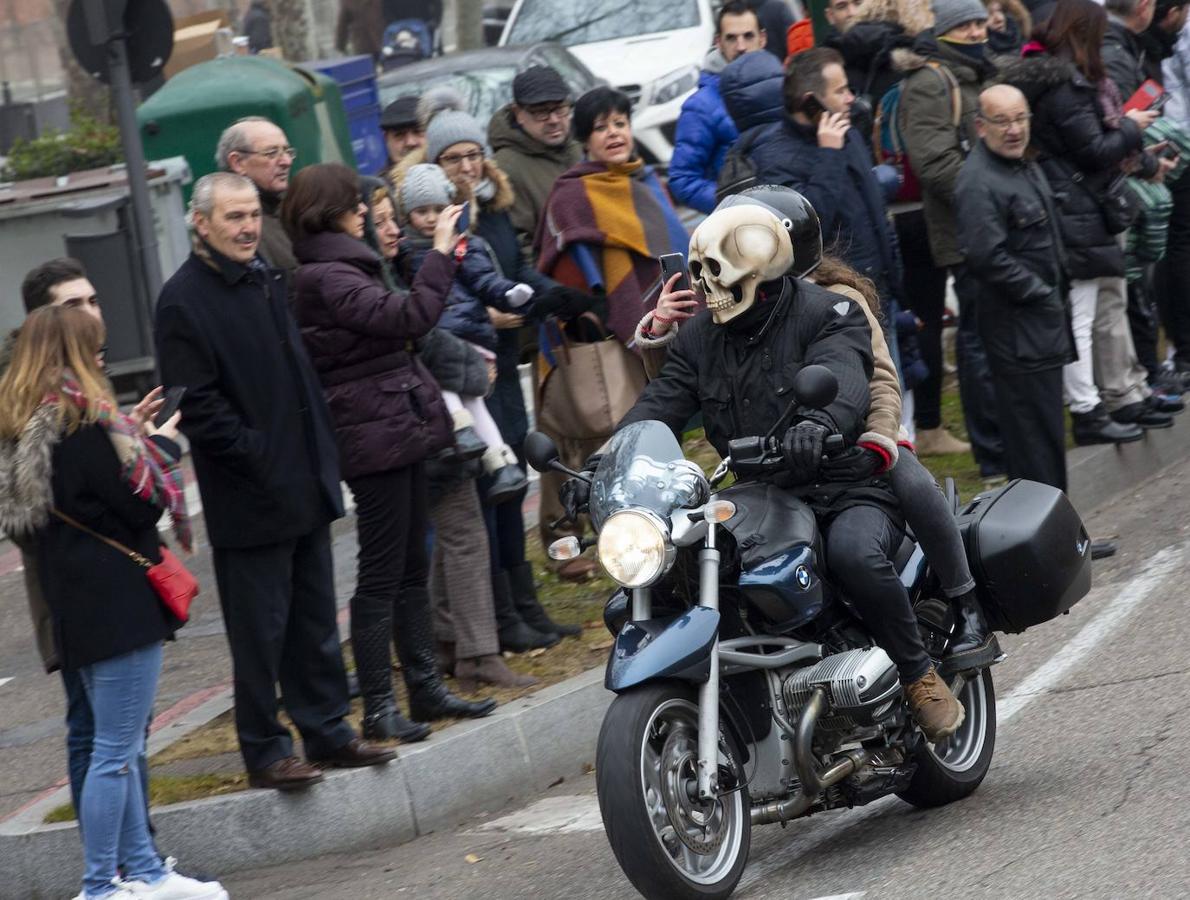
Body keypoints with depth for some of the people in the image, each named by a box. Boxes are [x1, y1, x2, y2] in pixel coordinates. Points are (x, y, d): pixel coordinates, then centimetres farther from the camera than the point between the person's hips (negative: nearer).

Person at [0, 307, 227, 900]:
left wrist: (133, 436, 11)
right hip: (118, 600, -9)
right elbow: (139, 503, -15)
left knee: (117, 745, 17)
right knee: (116, 751, -4)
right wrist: (161, 447, 3)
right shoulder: (82, 420, -17)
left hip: (76, 606, 9)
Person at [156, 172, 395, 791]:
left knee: (315, 623, 14)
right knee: (260, 632, 0)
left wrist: (320, 454, 14)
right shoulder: (184, 300, -14)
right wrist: (256, 456, -18)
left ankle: (327, 731, 23)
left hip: (305, 485, 8)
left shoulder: (267, 281, 12)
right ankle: (265, 753, 8)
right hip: (249, 500, -8)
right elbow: (195, 405, -17)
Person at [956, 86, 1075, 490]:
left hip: (1043, 315, 10)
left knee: (1047, 424, 16)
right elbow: (987, 257, -28)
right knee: (1035, 425, -7)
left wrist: (1058, 293, 16)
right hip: (1017, 324, -10)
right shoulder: (978, 183, -21)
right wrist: (1041, 295, -18)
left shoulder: (1025, 166, 13)